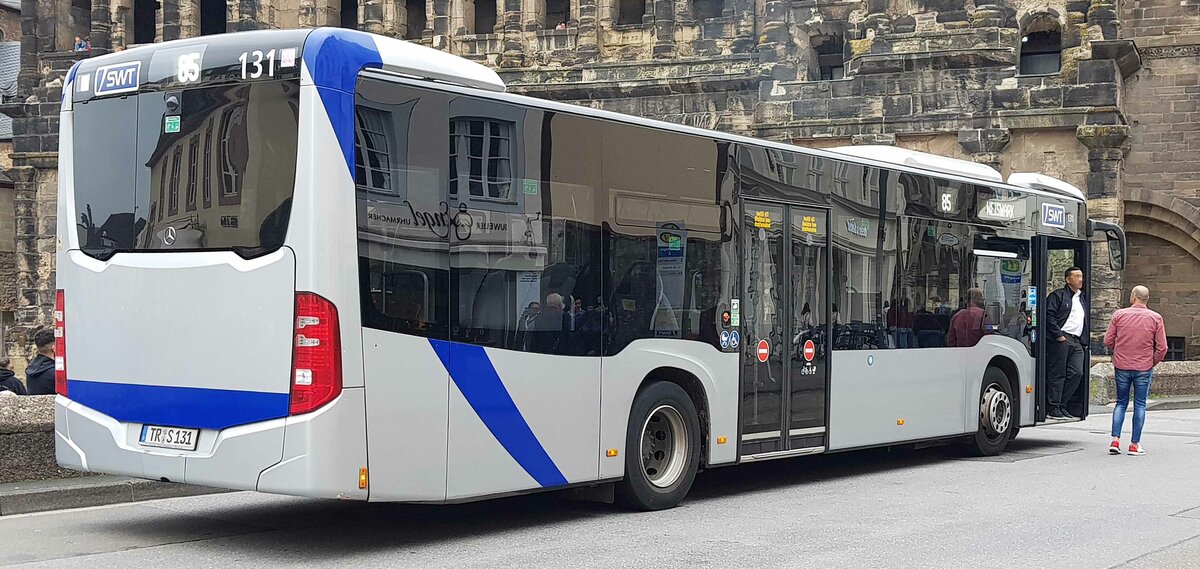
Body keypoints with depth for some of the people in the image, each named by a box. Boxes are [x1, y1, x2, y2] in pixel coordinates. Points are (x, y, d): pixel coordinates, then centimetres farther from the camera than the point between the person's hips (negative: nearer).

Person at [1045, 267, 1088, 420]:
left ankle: (1061, 406, 8)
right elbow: (1049, 316, -11)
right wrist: (1059, 336, -16)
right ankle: (1053, 409, -2)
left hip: (1076, 342, 7)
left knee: (1077, 373, -2)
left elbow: (1085, 322, 29)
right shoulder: (1058, 296, -1)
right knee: (1058, 374, -5)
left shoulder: (1082, 298, 23)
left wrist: (1083, 340, 16)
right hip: (1060, 340, -7)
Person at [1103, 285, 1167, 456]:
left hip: (1122, 366, 1)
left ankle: (1115, 440, 2)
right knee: (1140, 405, 6)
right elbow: (1162, 347, -5)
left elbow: (1108, 341, -1)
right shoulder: (1155, 318, -4)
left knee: (1121, 403, 12)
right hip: (1144, 368, -1)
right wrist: (1153, 362, 11)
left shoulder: (1119, 315, -3)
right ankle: (1135, 444, 6)